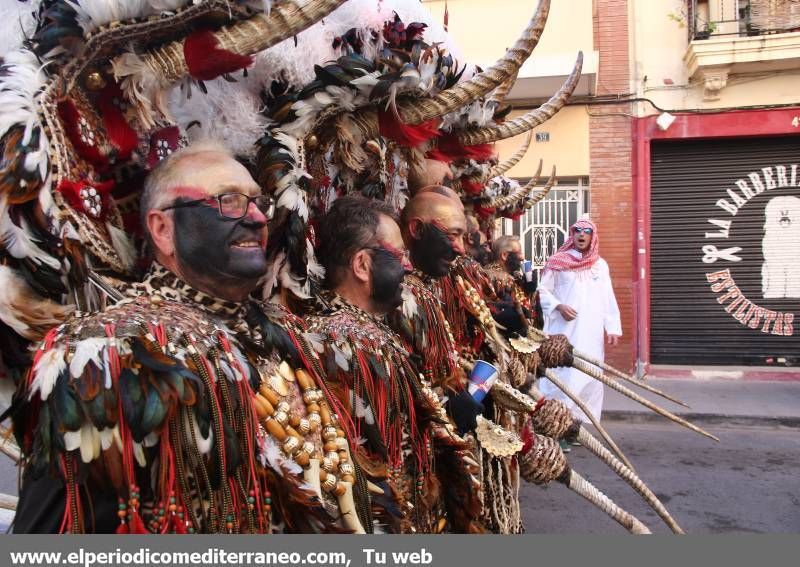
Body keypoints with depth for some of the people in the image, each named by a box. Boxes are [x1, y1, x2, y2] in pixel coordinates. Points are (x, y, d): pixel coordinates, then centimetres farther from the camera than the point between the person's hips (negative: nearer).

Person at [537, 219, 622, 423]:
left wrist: (613, 328, 4)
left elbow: (608, 299, 11)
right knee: (560, 374, -6)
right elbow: (542, 291, 4)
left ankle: (578, 419, 9)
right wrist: (559, 306, -12)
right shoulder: (558, 262, 3)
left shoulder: (600, 265, 12)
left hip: (591, 331, 3)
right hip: (563, 330, -3)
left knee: (589, 376, 1)